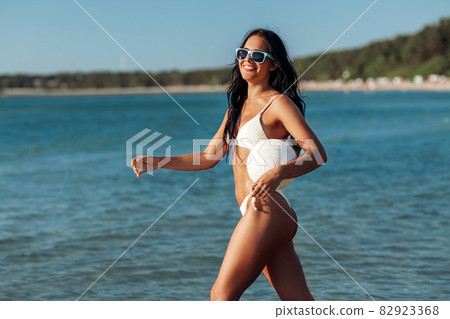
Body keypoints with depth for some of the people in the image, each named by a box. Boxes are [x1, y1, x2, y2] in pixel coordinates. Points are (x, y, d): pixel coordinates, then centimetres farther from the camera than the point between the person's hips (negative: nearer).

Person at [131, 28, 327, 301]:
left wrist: (277, 172, -28)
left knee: (222, 294, -3)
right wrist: (156, 162, 15)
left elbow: (318, 153, -12)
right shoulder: (237, 107, 20)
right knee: (299, 302, 7)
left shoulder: (278, 102, -5)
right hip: (258, 214, 8)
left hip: (265, 212, -8)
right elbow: (208, 158, 22)